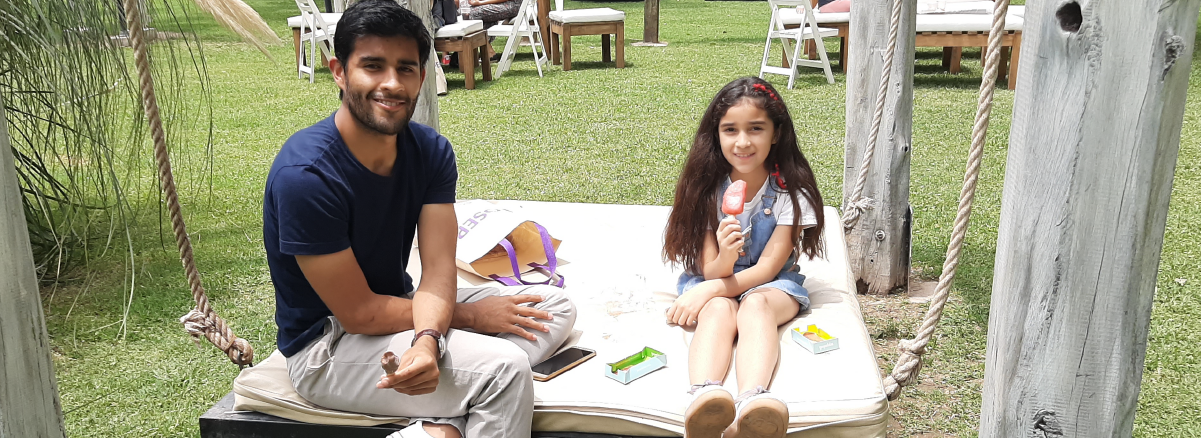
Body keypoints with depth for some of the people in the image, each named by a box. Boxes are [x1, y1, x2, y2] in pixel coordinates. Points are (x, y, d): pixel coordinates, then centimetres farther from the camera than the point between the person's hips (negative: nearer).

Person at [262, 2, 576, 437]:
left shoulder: (431, 151, -5)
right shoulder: (305, 173, -26)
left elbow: (438, 272, -13)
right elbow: (358, 313, -21)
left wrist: (428, 340, -35)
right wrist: (467, 315, -13)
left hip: (397, 310, 8)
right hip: (327, 343, -8)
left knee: (555, 307, -2)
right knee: (505, 369, -28)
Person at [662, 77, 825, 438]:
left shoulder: (790, 191, -11)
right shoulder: (706, 187, -8)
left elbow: (767, 269, -14)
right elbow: (710, 271, -10)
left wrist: (707, 290, -25)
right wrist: (725, 255, -35)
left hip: (771, 285, -1)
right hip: (714, 277, 1)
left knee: (755, 304, -36)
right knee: (719, 310, -34)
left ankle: (751, 402, -63)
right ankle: (704, 396, -64)